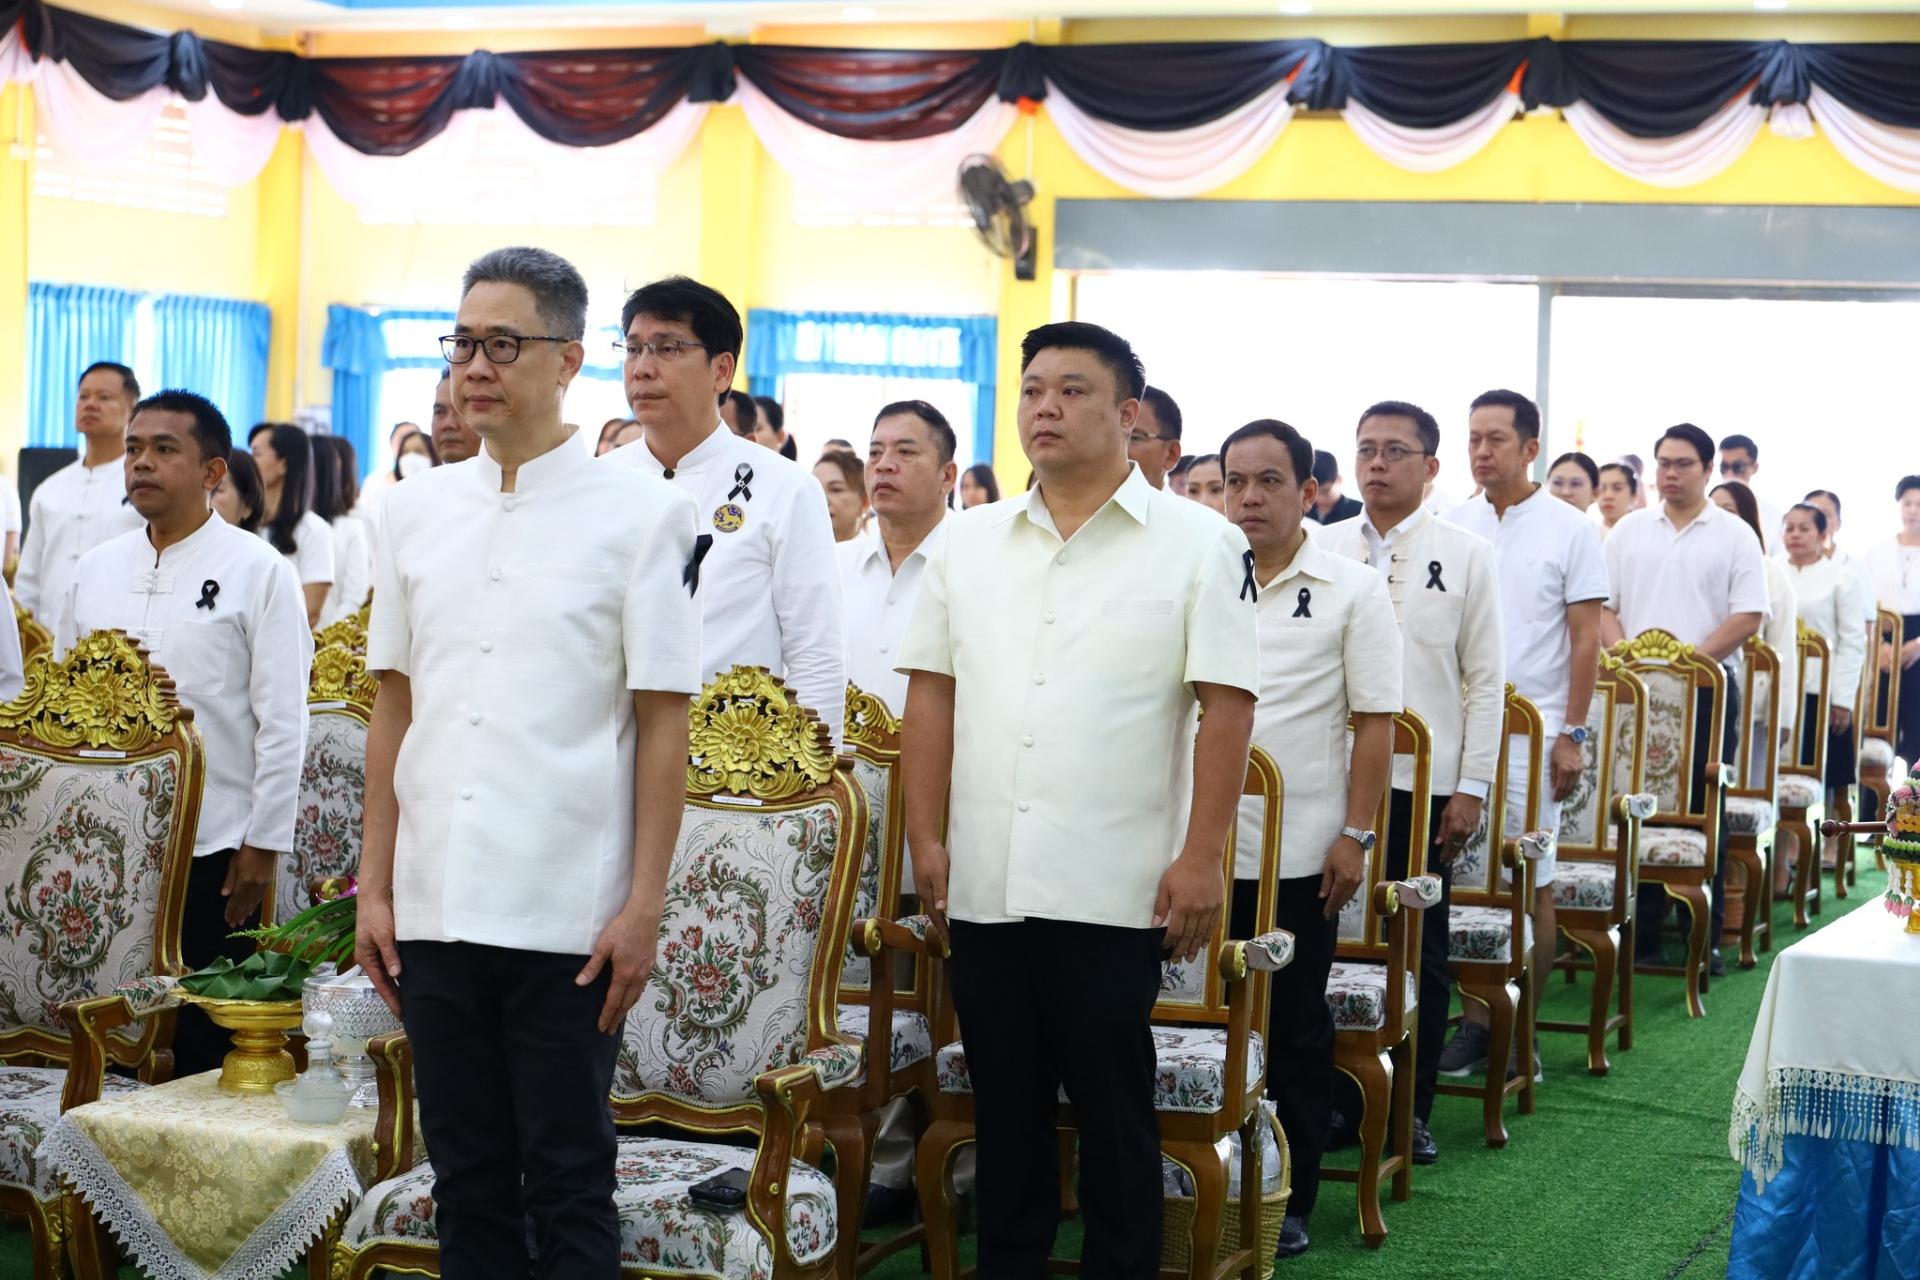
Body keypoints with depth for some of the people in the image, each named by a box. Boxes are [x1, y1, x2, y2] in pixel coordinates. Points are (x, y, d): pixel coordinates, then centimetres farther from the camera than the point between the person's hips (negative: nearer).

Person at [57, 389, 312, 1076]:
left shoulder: (258, 571, -3)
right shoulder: (96, 569, 11)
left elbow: (282, 720, -5)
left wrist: (264, 844, -8)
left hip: (212, 846, -4)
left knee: (202, 1042, 2)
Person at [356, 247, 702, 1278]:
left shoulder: (640, 513, -3)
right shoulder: (416, 509, 9)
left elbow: (663, 723, -4)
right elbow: (394, 708, 13)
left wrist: (644, 904, -9)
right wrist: (376, 885, 9)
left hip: (567, 916, -4)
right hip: (436, 908, 4)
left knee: (568, 1190, 5)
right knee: (466, 1184, 12)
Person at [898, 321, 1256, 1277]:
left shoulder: (1200, 545, -3)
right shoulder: (968, 542, 10)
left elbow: (1227, 707, -6)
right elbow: (931, 695, 11)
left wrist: (1203, 855, -11)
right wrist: (925, 838, 5)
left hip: (1114, 893, -4)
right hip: (986, 886, 4)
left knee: (1114, 1112, 5)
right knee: (1004, 1109, 13)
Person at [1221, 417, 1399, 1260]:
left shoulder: (1353, 591, -2)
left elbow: (1375, 722, -2)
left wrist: (1356, 834, -8)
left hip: (1300, 855, -3)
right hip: (1204, 846, 3)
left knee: (1293, 1031, 6)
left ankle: (1289, 1200, 15)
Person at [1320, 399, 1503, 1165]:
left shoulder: (1466, 557, 2)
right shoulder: (1321, 551, 6)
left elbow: (1485, 681, 1)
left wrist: (1472, 788, -5)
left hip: (1423, 783, -1)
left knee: (1421, 952, 5)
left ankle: (1412, 1108, 15)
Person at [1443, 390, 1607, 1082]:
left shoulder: (1568, 528, -1)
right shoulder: (1451, 526, 7)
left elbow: (1587, 637, -1)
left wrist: (1572, 734, -8)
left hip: (1532, 730, -3)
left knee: (1533, 882, 0)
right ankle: (1475, 1021, 10)